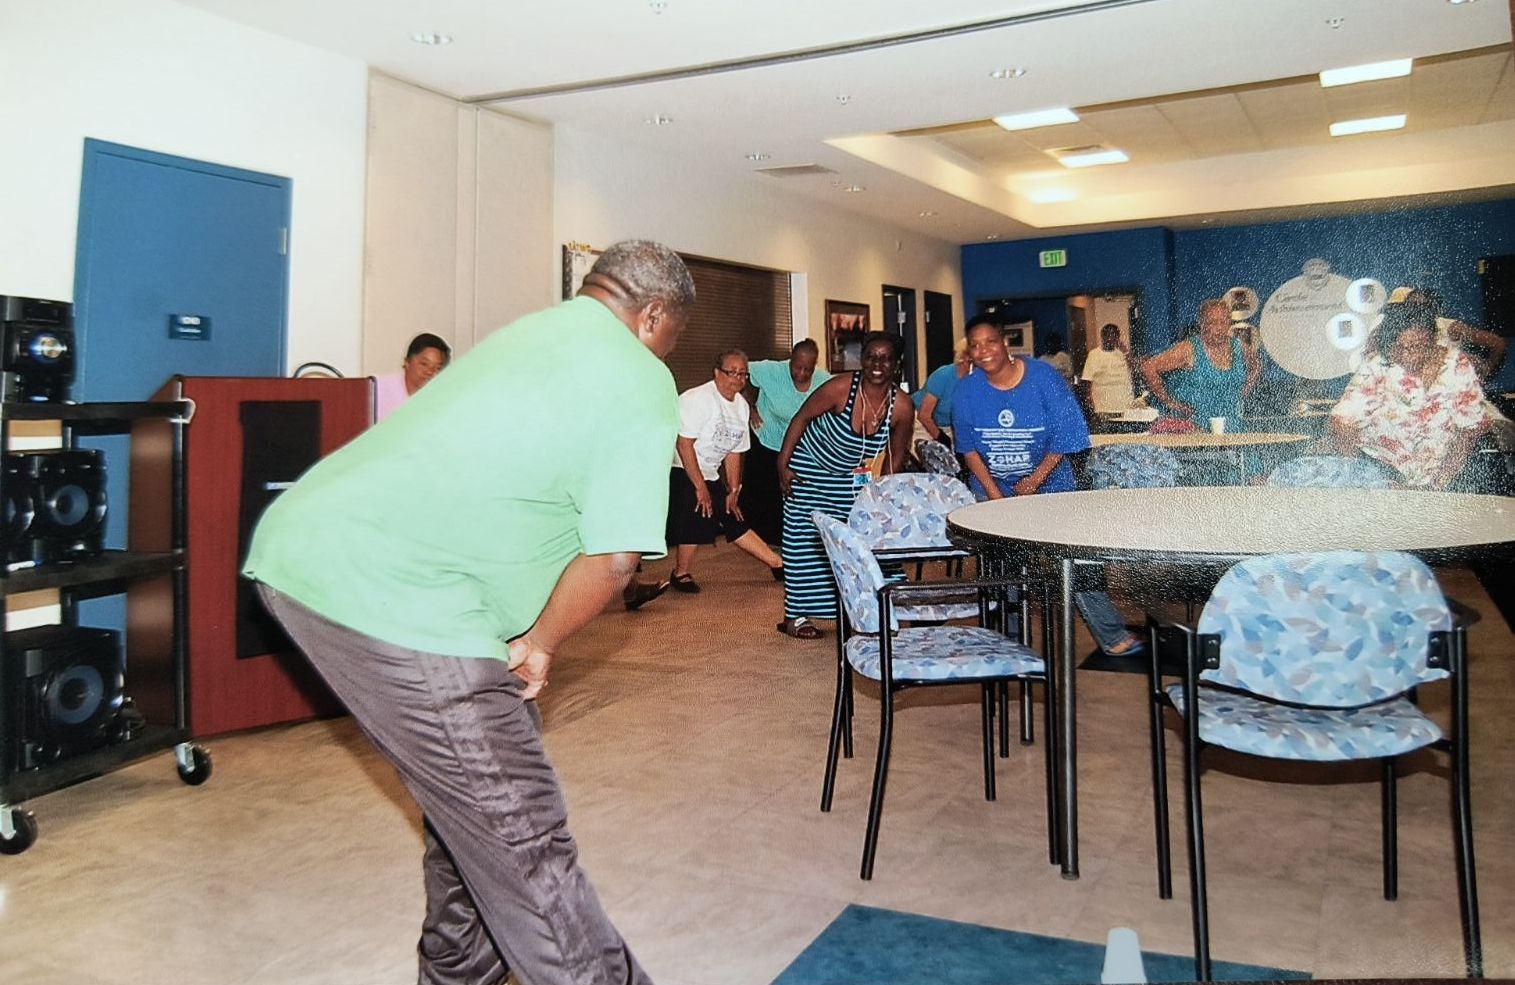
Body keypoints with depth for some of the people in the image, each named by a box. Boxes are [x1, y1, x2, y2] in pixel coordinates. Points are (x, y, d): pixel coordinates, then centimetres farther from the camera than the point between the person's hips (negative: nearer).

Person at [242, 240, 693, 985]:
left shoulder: (526, 330, 19)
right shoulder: (641, 381, -4)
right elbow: (614, 556, -13)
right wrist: (539, 645, 3)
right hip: (393, 599, -9)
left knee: (470, 797, 22)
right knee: (518, 835, -2)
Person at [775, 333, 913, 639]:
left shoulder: (902, 406, -16)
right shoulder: (840, 388, -27)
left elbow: (897, 454, -1)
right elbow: (801, 419, -15)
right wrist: (783, 466, -15)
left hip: (852, 476, 4)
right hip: (810, 470, -4)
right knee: (806, 539, -2)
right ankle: (795, 616, 7)